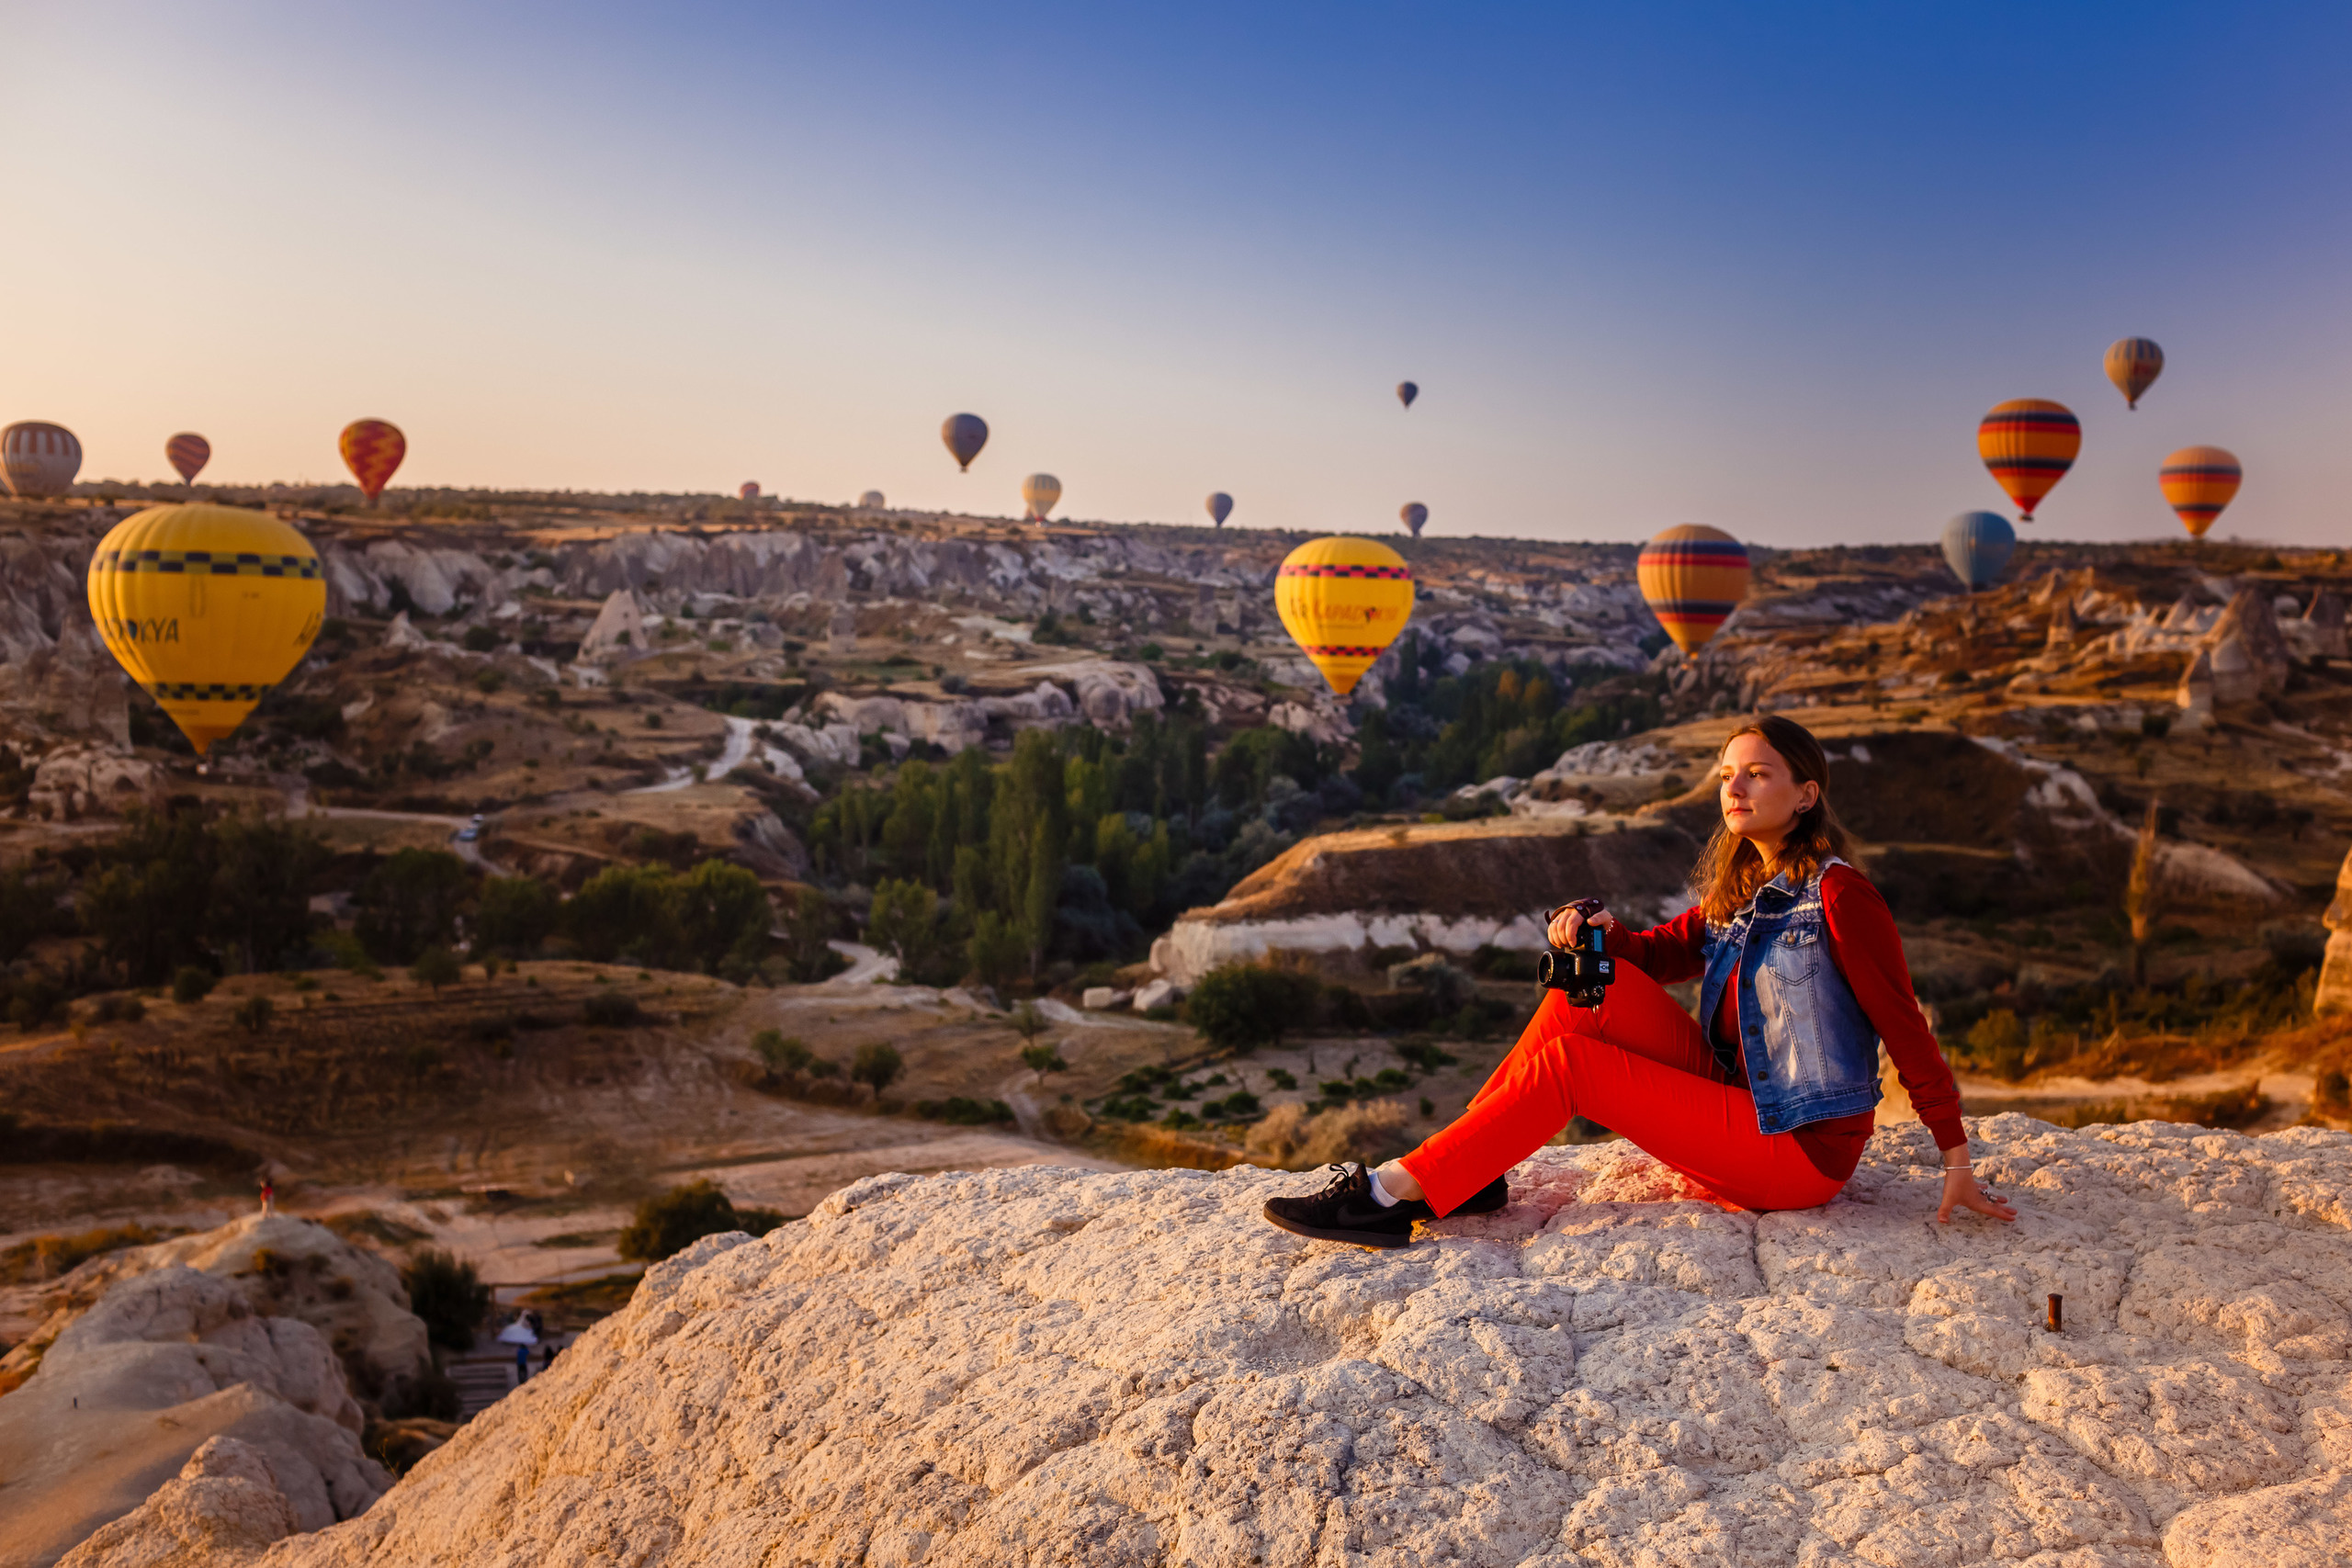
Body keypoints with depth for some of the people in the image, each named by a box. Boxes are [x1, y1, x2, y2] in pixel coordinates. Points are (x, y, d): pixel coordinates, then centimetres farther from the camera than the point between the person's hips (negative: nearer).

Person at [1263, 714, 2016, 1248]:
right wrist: (1599, 931, -14)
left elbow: (1904, 1026, -13)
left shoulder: (1835, 893, -13)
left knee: (1568, 1062, -18)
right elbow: (1660, 953, 9)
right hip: (1737, 1101, 7)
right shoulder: (1738, 890, 11)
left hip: (1800, 1151, -7)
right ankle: (1467, 1172, -10)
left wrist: (1957, 1162, -12)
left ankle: (1393, 1196, -18)